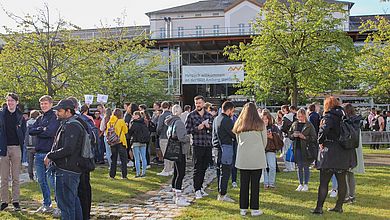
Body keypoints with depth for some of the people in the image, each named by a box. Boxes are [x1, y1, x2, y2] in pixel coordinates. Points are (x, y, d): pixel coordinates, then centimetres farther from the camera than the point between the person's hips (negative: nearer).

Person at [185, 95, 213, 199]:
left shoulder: (209, 115, 11)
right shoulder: (191, 115, 0)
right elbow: (187, 130, -3)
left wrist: (208, 126, -6)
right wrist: (197, 128, -16)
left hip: (208, 145, 4)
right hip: (197, 145, -4)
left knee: (204, 168, 11)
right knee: (197, 168, -2)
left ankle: (200, 187, 23)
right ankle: (197, 190, 4)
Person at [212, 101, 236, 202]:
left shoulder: (216, 119, 13)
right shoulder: (227, 120, -15)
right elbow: (235, 134, -14)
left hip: (218, 147, 9)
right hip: (226, 147, -9)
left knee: (220, 171, 14)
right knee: (225, 172, -5)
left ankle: (220, 193, 21)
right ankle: (222, 195, -2)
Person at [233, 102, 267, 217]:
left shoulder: (239, 125, 4)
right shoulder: (260, 124, -3)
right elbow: (264, 141, 6)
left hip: (243, 158, 3)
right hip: (257, 157, -2)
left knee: (243, 183, 8)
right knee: (255, 184, 3)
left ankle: (243, 208, 14)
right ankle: (254, 209, 8)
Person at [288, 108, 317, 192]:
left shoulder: (309, 125, -5)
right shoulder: (294, 124, 8)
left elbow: (314, 137, -8)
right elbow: (289, 134, 14)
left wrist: (304, 137, -19)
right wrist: (293, 135, -7)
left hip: (306, 149, -4)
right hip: (297, 148, 4)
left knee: (306, 167, 3)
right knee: (299, 167, 10)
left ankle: (306, 184, 13)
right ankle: (300, 184, 19)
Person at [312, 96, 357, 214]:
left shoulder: (329, 117, -11)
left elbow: (323, 130, -26)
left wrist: (321, 142, -10)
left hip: (331, 153, -7)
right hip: (344, 154, 7)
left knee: (324, 181, -2)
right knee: (341, 180, 12)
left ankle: (319, 207, -1)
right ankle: (339, 206, 20)